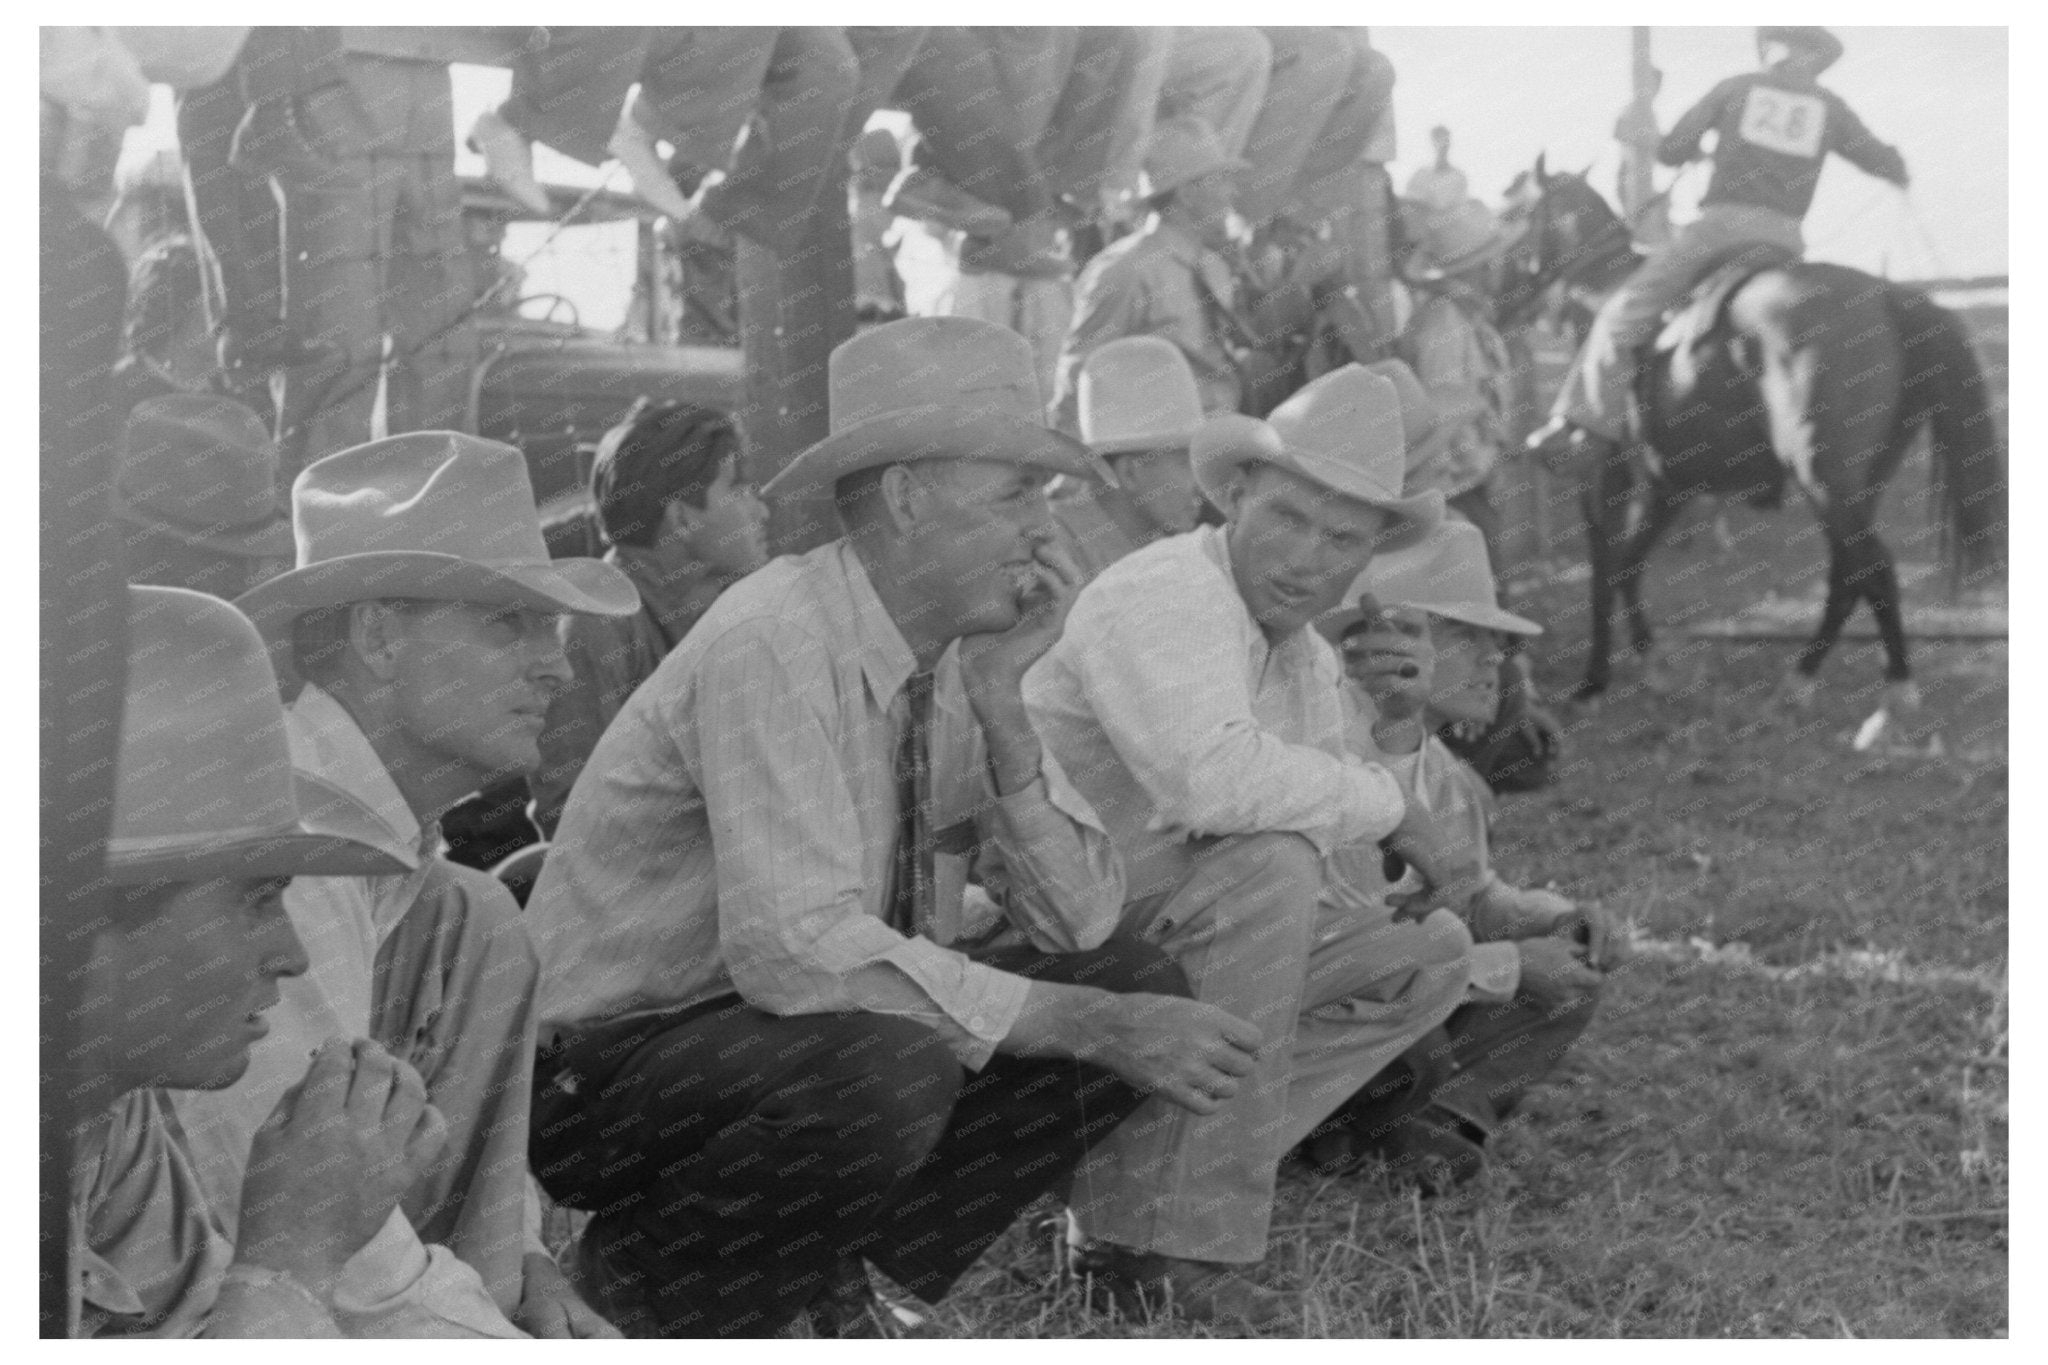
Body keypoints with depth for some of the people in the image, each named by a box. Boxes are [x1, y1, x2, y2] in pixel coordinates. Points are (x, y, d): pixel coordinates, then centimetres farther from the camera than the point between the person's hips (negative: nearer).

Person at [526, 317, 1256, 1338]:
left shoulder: (963, 649, -1)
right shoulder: (773, 644, -23)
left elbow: (1079, 921, -3)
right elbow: (796, 948, -33)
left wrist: (1000, 706, -16)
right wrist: (1087, 1026, -30)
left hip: (841, 1029, 8)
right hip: (618, 1057, -8)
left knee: (1143, 986, -5)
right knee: (885, 1076, -36)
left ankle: (838, 1264, 4)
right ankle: (656, 1273, -6)